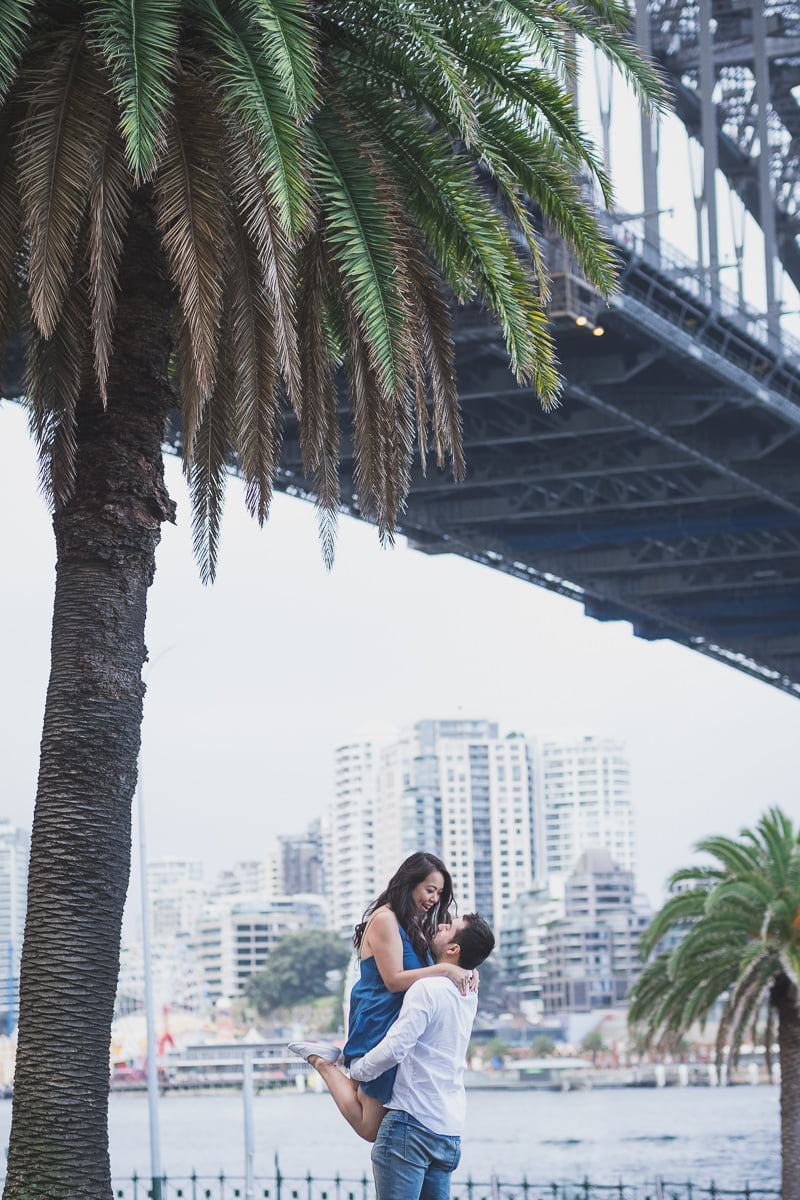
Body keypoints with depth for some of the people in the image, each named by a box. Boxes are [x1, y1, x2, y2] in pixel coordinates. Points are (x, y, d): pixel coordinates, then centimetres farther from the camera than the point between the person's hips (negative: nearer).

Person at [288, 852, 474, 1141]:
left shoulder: (414, 926, 17)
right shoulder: (385, 919, -11)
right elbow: (394, 979, -18)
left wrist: (460, 970, -4)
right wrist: (444, 970, -21)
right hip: (380, 1028, -9)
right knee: (371, 1128, -5)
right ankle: (322, 1062, 7)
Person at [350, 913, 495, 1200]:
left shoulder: (428, 988, -13)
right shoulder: (468, 994, 12)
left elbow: (394, 1048, -20)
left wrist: (357, 1070, -5)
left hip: (412, 1123, -8)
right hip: (449, 1130, 8)